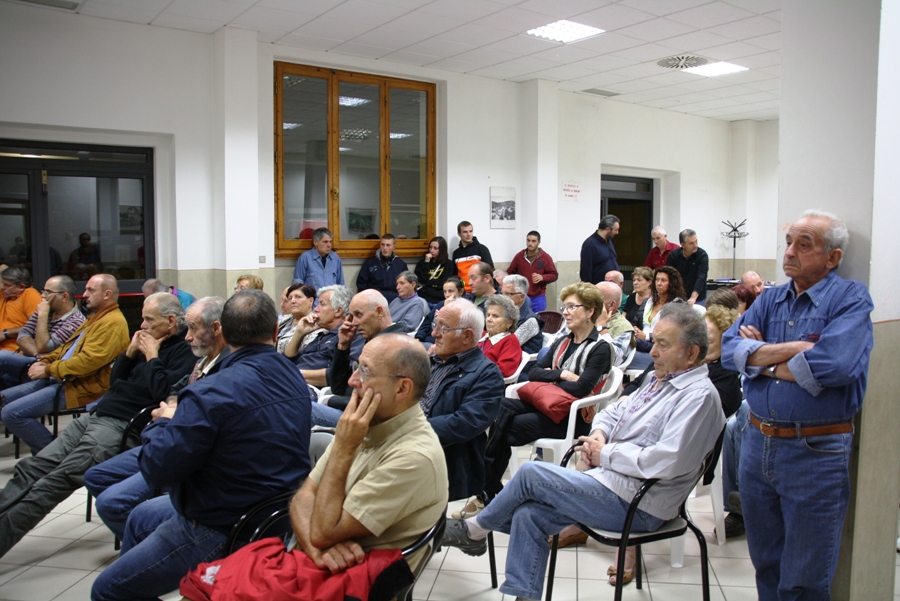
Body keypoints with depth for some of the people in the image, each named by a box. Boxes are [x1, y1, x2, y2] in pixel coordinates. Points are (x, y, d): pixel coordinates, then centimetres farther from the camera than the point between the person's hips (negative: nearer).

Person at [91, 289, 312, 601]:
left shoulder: (213, 393, -29)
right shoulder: (296, 379, -3)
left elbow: (157, 469, -23)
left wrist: (163, 422, -3)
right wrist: (180, 419, 14)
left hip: (221, 532, -9)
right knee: (139, 517, 31)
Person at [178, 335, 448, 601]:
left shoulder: (415, 456, -22)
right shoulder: (368, 425, 5)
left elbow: (324, 532, -19)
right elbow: (304, 496, 5)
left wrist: (343, 449, -18)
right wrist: (317, 547, -14)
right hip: (308, 559, 7)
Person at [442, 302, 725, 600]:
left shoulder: (699, 396, -16)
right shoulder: (660, 378, 14)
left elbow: (666, 461, -27)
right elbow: (614, 411, 24)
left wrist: (606, 454, -15)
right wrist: (597, 433, 0)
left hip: (635, 505, -9)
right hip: (608, 478, 9)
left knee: (530, 473, -10)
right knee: (528, 516, -5)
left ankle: (474, 530, 13)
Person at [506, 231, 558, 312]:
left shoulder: (546, 257, -2)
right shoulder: (519, 256, 4)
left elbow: (554, 275, 0)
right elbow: (510, 273, 11)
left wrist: (542, 277, -17)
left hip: (538, 298, -1)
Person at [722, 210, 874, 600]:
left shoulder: (851, 299, -7)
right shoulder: (770, 300, 10)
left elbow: (834, 363, -24)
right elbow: (729, 348, -4)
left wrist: (762, 359, -10)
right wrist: (793, 349, -16)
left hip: (816, 454, -5)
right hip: (757, 445, 5)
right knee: (766, 566, 19)